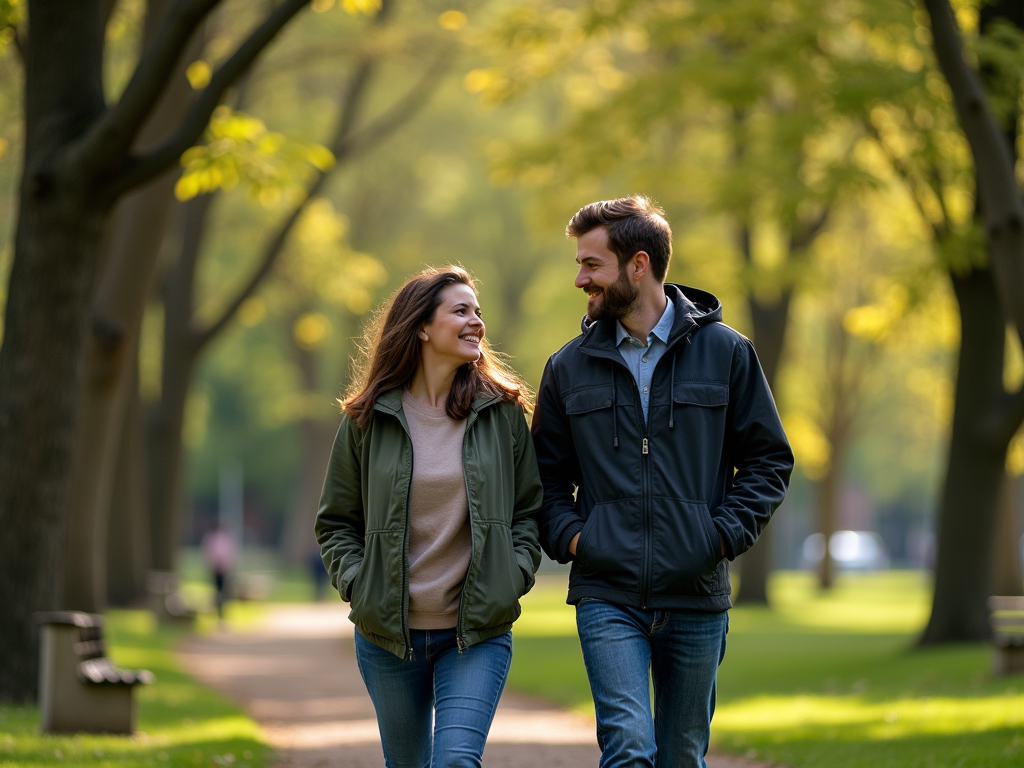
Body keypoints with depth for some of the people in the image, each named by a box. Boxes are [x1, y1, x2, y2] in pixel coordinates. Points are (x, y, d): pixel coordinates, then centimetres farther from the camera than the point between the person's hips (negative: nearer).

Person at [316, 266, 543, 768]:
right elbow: (335, 522, 9)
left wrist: (515, 575, -5)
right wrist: (356, 583, -6)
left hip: (478, 633, -1)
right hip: (387, 633, 1)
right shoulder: (367, 420, 1)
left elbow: (529, 509, 9)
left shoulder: (502, 412, 2)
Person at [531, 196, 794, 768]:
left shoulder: (724, 352, 3)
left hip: (697, 597, 0)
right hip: (607, 597, 0)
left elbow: (769, 459, 7)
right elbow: (548, 473, 16)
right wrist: (567, 535, -3)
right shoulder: (570, 367, 8)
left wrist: (725, 533, -6)